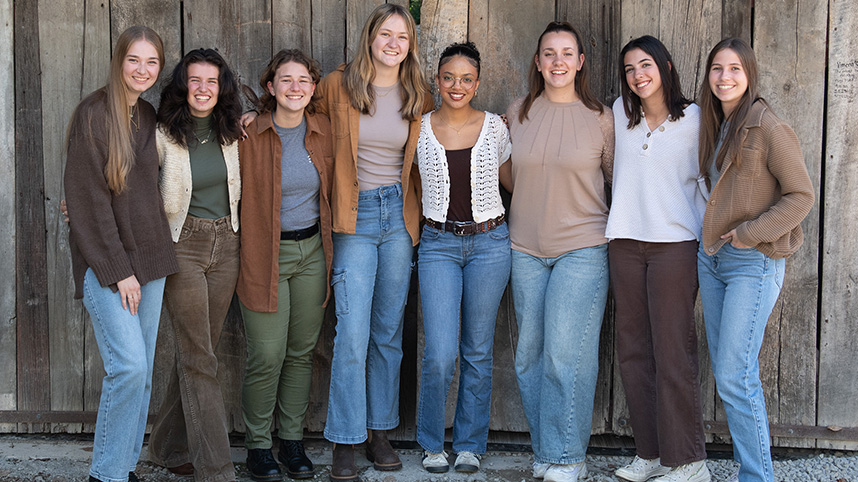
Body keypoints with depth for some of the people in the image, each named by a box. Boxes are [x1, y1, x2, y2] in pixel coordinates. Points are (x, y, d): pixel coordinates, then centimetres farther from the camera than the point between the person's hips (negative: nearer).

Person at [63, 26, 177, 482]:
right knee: (129, 365, -14)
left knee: (141, 370, 7)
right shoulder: (93, 115, -8)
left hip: (148, 258, 7)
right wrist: (118, 270, -14)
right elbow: (88, 199, -12)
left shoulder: (151, 116, 12)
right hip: (104, 260, -6)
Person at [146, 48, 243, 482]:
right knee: (199, 358, -4)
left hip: (225, 246, 4)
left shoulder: (233, 132, 6)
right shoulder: (164, 135, -6)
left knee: (197, 353, 10)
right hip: (183, 246, -4)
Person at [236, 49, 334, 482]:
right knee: (266, 357, -5)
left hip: (312, 251, 4)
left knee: (301, 352, 11)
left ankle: (292, 441, 24)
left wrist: (330, 246, 13)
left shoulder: (323, 131, 3)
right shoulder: (249, 134, -9)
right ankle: (257, 444, 14)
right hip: (265, 255, -4)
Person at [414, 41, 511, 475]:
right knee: (440, 354, -8)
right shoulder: (420, 129, 2)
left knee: (478, 352, 7)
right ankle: (431, 443, 13)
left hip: (489, 243, 1)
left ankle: (469, 444, 21)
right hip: (438, 244, -1)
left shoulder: (494, 126, 3)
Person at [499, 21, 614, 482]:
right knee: (529, 353, 7)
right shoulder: (517, 114, 6)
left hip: (583, 247, -3)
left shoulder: (601, 118, -1)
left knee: (566, 352, -8)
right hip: (527, 248, 4)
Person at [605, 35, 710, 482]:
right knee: (634, 352, 7)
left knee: (673, 354, -6)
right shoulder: (621, 112, 9)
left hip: (675, 244, -5)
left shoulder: (693, 119, -1)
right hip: (625, 243, 5)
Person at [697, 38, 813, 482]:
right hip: (711, 259, 8)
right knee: (725, 373, 9)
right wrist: (711, 238, 9)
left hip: (754, 262, -8)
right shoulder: (716, 127, 13)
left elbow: (801, 195, -11)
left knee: (734, 375, -11)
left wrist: (749, 233, -15)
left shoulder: (768, 128, -10)